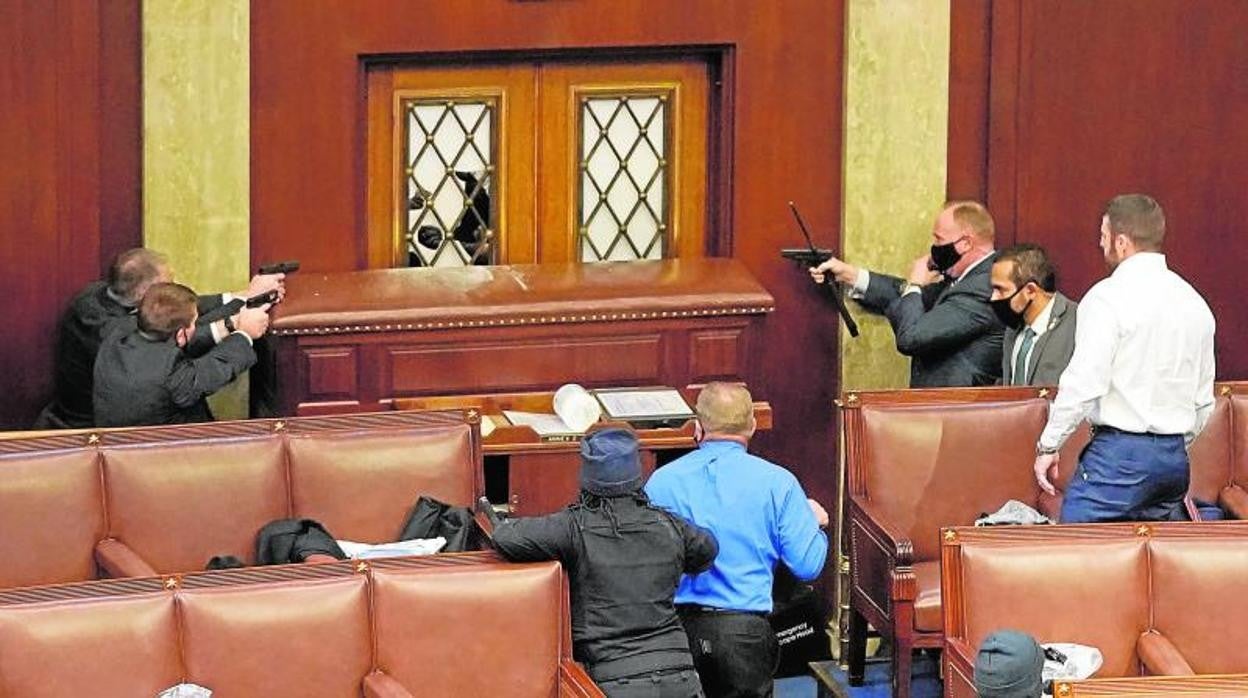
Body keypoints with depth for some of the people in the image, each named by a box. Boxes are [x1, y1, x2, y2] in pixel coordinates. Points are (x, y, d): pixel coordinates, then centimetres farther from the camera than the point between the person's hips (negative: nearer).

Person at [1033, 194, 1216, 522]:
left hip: (1119, 450, -7)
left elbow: (1083, 383, -16)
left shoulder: (1109, 297, -10)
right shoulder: (1194, 302, 13)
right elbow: (1203, 401, 18)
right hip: (1175, 456, 8)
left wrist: (1048, 446, -7)